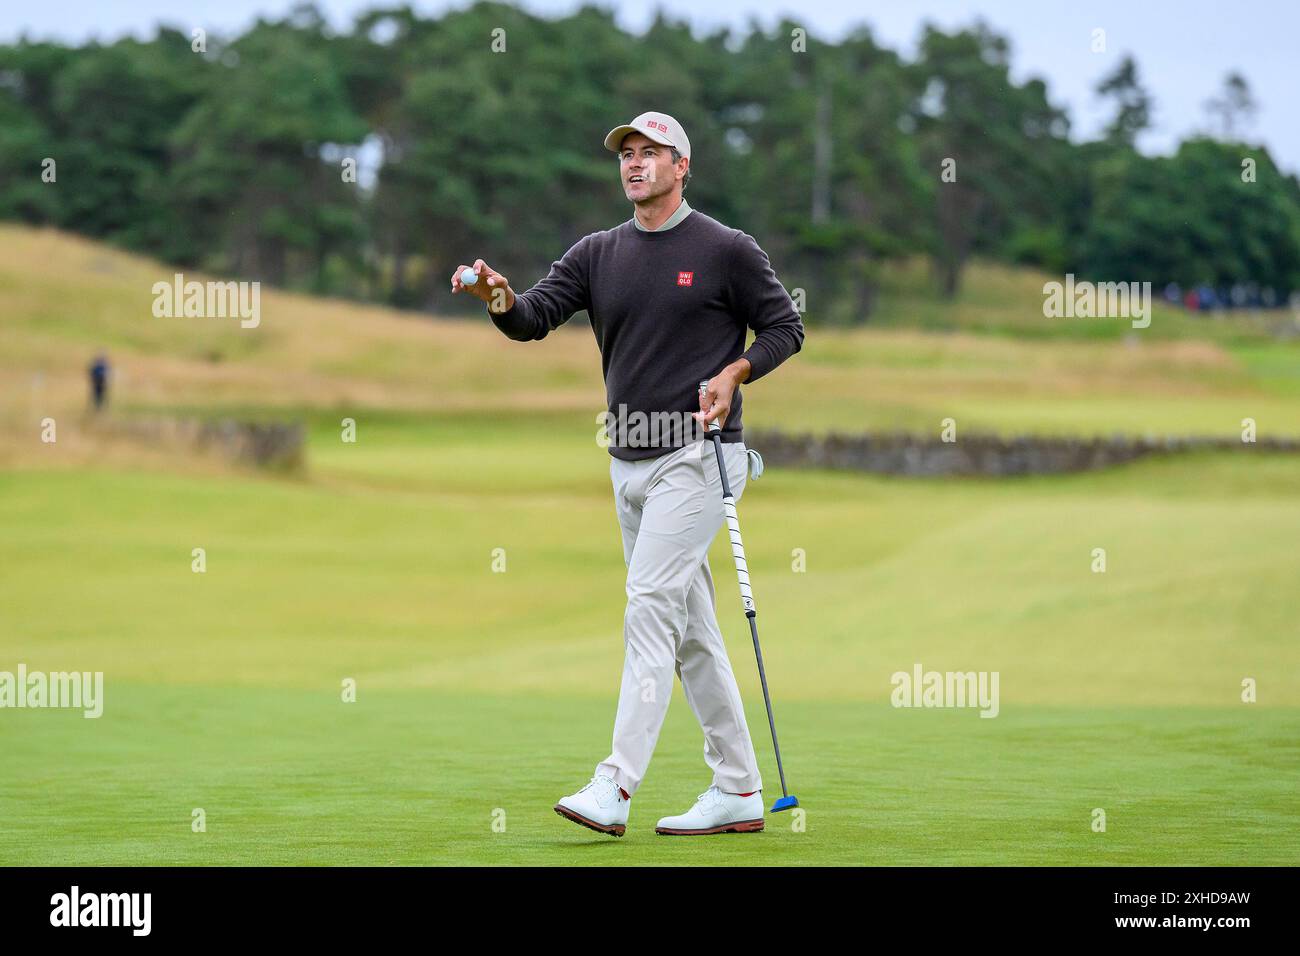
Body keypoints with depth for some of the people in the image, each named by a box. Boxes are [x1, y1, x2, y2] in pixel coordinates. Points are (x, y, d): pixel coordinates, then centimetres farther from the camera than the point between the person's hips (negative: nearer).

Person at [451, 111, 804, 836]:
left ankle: (616, 787, -20)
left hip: (698, 455, -7)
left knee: (650, 608, -16)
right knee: (690, 626, 9)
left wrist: (733, 373, -16)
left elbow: (786, 327, 1)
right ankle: (739, 791, 15)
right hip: (630, 463, 7)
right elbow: (535, 318, -1)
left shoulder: (726, 250, -4)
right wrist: (499, 296, -23)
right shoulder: (598, 254, 11)